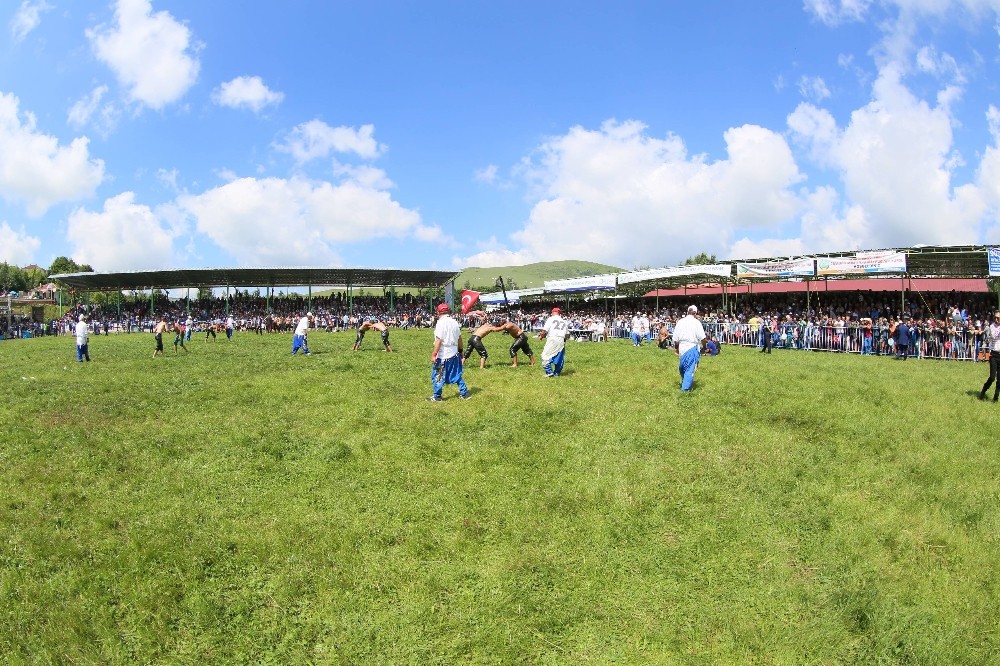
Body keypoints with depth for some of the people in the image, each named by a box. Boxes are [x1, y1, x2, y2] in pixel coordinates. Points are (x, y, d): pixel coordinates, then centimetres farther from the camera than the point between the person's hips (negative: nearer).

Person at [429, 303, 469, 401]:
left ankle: (437, 396, 11)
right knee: (457, 375, 17)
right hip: (454, 354, 7)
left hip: (443, 355, -7)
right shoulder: (455, 323, 6)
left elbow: (439, 340, -19)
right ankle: (464, 393, 19)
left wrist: (434, 354, -17)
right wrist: (460, 350, 23)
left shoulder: (441, 323, -14)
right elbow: (459, 339, 12)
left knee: (438, 376, 6)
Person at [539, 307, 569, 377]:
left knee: (546, 355, -1)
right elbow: (566, 334, 14)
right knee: (560, 357, 13)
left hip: (552, 339, -5)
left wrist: (542, 336, 15)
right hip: (562, 340, 5)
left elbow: (545, 331, -2)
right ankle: (557, 373, 16)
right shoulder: (564, 321, 17)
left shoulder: (551, 319, 3)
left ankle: (549, 371, -9)